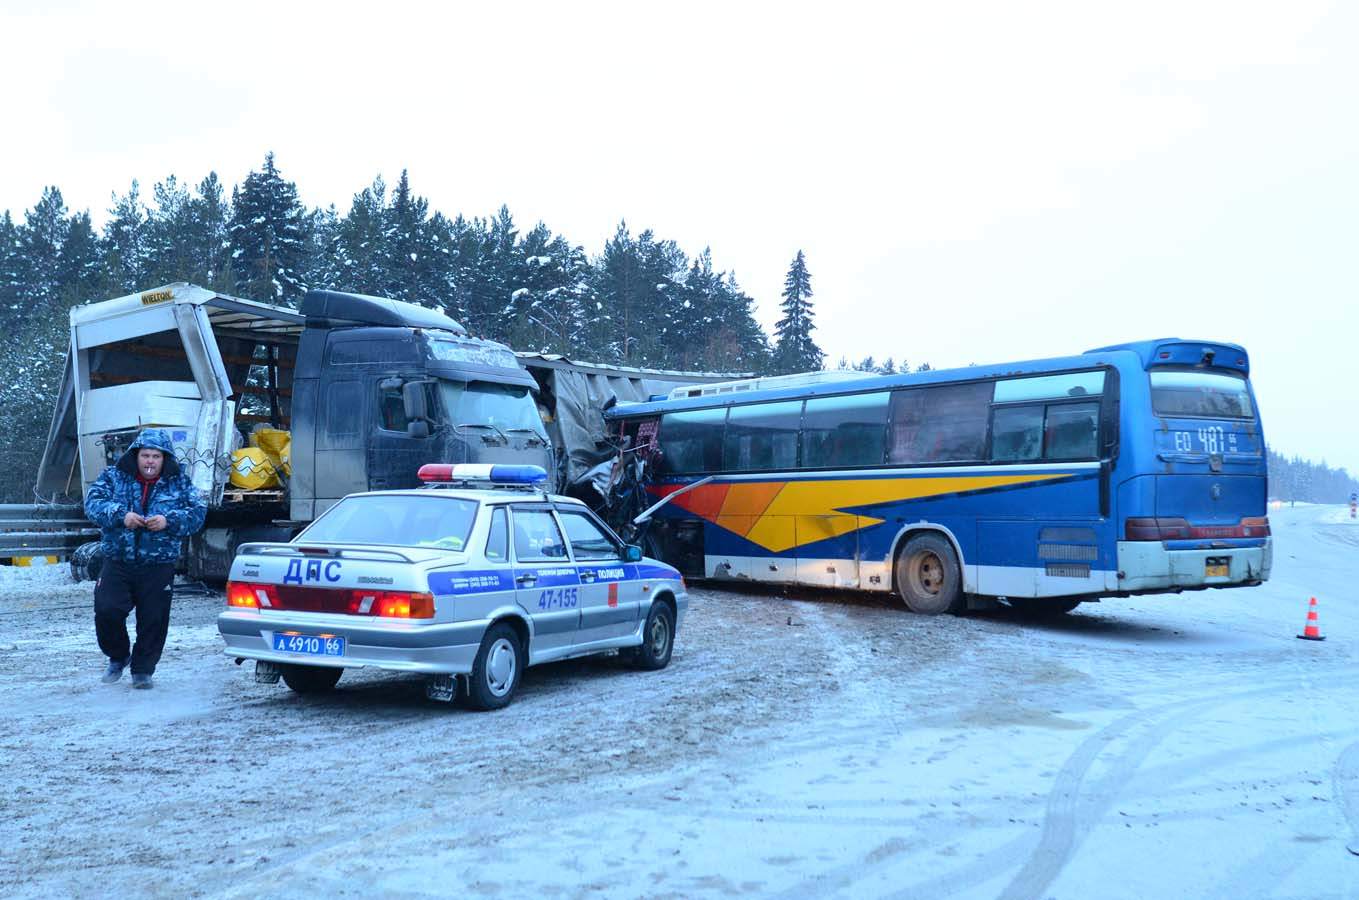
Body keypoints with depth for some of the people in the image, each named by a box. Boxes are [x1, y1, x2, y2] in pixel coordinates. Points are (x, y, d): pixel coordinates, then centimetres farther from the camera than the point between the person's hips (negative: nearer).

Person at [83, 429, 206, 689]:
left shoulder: (180, 483, 5)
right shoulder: (114, 477, 6)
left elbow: (197, 513, -4)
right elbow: (93, 503, -6)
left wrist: (169, 521, -22)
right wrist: (121, 515, -24)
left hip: (158, 567, 0)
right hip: (117, 563, 0)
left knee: (153, 619, 1)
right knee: (106, 611, -8)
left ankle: (143, 669, 19)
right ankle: (118, 657, 20)